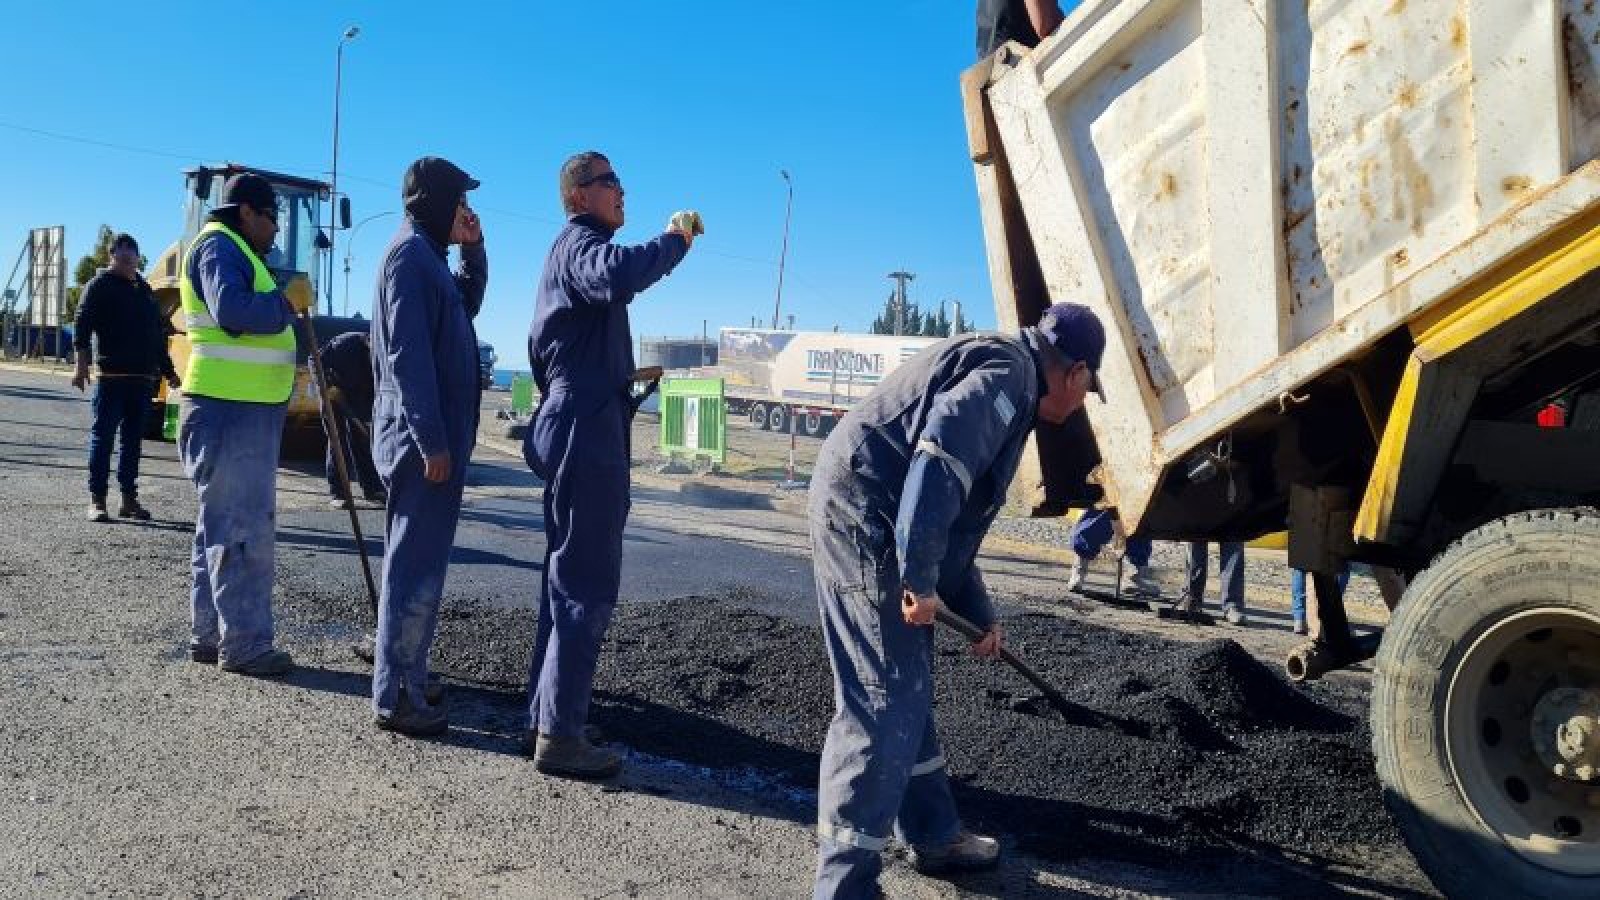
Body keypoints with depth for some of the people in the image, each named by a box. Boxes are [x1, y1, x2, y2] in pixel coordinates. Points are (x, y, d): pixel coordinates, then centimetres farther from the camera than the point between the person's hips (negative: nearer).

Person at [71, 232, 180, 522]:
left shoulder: (145, 289, 19)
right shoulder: (101, 285, 0)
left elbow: (158, 333, 24)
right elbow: (82, 323, -9)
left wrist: (168, 371, 23)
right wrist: (82, 362, -21)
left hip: (143, 377, 6)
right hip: (111, 375, -6)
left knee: (133, 438, 9)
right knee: (103, 436, -3)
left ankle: (129, 498, 14)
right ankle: (97, 500, 0)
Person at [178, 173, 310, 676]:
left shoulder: (237, 252, 23)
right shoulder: (219, 246, -9)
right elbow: (234, 312, -27)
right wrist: (288, 301, -14)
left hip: (245, 408, 11)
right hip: (230, 409, -11)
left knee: (224, 525, 13)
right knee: (242, 530, -8)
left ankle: (210, 634, 20)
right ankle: (243, 643, -4)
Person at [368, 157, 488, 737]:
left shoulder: (428, 254, 17)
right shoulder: (410, 253, -12)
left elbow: (470, 301, 33)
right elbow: (408, 354, -20)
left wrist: (473, 248, 16)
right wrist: (432, 439, -22)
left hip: (433, 433, 10)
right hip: (423, 436, -10)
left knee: (419, 562, 15)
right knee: (416, 567, -7)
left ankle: (406, 680, 24)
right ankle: (396, 698, -2)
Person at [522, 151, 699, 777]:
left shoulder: (571, 250, 24)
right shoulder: (580, 243, -10)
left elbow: (546, 348, 32)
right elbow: (617, 278, -37)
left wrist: (620, 374, 33)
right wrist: (675, 240, -21)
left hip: (573, 427, 11)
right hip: (588, 430, -11)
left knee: (568, 579, 14)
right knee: (587, 586, -9)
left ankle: (544, 719, 22)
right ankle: (560, 734, -5)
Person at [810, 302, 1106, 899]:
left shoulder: (1002, 381, 26)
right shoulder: (1008, 369, -8)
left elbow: (955, 522, 30)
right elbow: (940, 462, -26)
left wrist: (980, 613, 33)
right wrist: (920, 580, -25)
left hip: (869, 525, 11)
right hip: (866, 520, -11)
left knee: (909, 690, 19)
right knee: (884, 704, -9)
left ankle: (933, 834, 34)